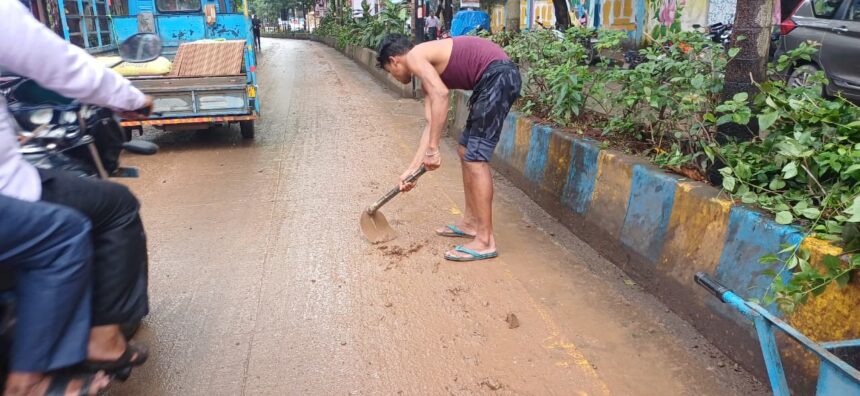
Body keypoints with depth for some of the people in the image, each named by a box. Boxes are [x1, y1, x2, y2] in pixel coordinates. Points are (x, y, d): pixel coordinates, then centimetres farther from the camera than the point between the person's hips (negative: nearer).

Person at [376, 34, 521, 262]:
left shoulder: (414, 57, -3)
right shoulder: (428, 71, 24)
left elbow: (441, 94, -21)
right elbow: (432, 123, 20)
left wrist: (432, 149, -19)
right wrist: (413, 168, 19)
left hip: (498, 76, -10)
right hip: (495, 78, 10)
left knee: (475, 157, -9)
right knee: (466, 150, 18)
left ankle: (485, 242, -4)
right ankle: (470, 222, 28)